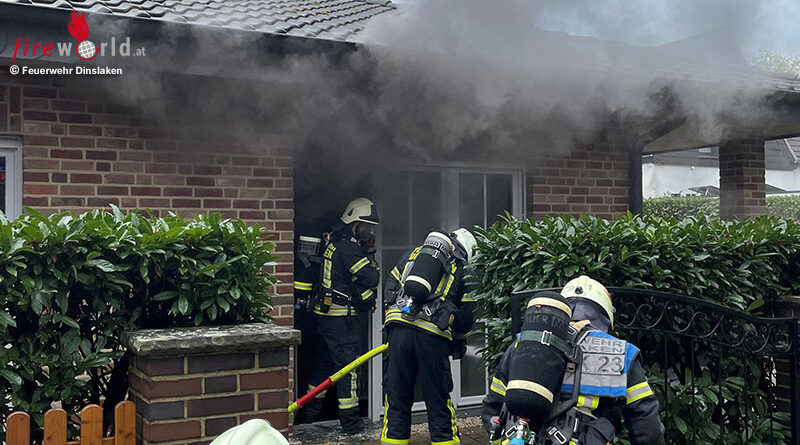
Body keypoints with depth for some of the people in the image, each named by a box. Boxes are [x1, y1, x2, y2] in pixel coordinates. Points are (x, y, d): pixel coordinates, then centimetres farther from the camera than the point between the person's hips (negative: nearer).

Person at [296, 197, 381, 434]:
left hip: (324, 314, 10)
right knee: (347, 365, -3)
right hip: (339, 317, -10)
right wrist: (370, 255, -2)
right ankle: (350, 422, 2)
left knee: (324, 361, 19)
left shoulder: (335, 240, 13)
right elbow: (372, 278, -18)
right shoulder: (348, 246, -17)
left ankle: (308, 413, 30)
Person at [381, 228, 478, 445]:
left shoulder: (412, 254, 22)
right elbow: (467, 315, 14)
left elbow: (390, 286, 21)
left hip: (398, 326, 2)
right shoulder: (463, 270, 14)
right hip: (432, 335, -2)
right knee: (438, 397, 10)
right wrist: (458, 341, 30)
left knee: (396, 395, 11)